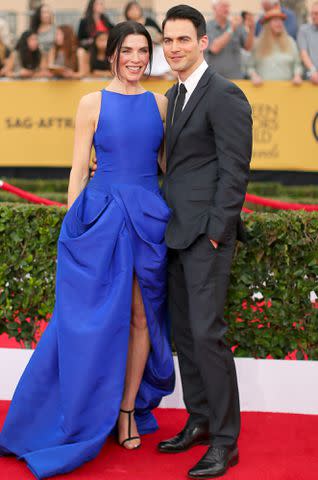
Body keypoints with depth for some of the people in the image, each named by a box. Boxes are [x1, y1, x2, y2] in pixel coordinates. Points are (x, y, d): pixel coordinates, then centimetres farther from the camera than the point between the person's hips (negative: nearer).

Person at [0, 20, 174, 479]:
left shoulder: (159, 103, 9)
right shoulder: (93, 103, 0)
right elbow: (78, 169, 0)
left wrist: (175, 219, 7)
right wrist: (73, 225, -3)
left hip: (150, 217, 3)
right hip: (102, 215, -3)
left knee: (141, 317, 5)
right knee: (100, 319, 1)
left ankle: (128, 410, 19)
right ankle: (90, 420, 15)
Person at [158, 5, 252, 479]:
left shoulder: (224, 95, -11)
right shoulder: (173, 96, 16)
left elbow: (234, 170, -14)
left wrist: (216, 232, -16)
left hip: (206, 232, -9)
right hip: (176, 231, 9)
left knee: (206, 332, -9)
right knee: (184, 330, 12)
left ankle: (225, 441, 1)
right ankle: (200, 421, 24)